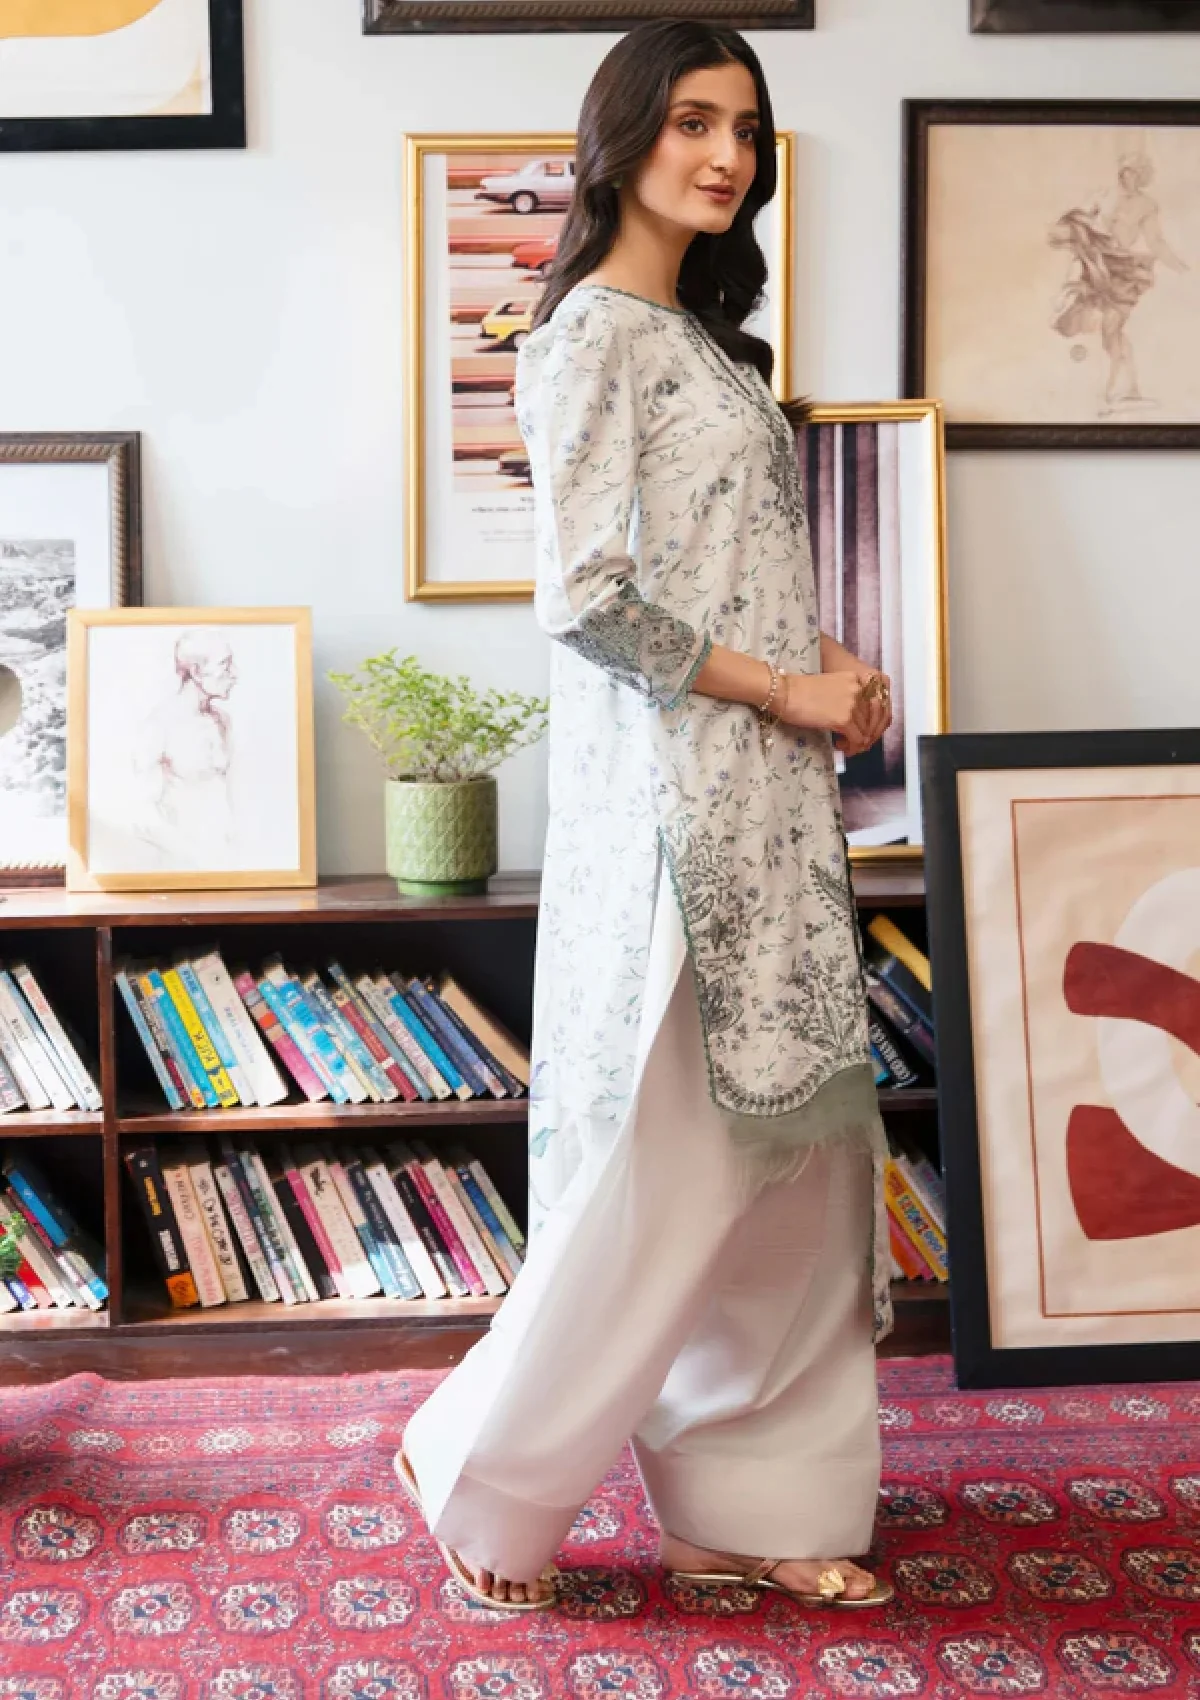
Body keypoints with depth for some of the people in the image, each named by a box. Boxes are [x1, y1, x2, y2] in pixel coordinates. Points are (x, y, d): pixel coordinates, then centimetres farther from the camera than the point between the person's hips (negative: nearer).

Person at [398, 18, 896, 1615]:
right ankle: (478, 1470, 17)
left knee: (790, 1149, 10)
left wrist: (832, 666, 3)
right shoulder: (593, 333, -8)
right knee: (664, 1167, -3)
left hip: (771, 798, 9)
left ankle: (749, 1501, 22)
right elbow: (586, 594, -17)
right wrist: (786, 688, -12)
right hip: (673, 796, -9)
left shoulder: (702, 339, 18)